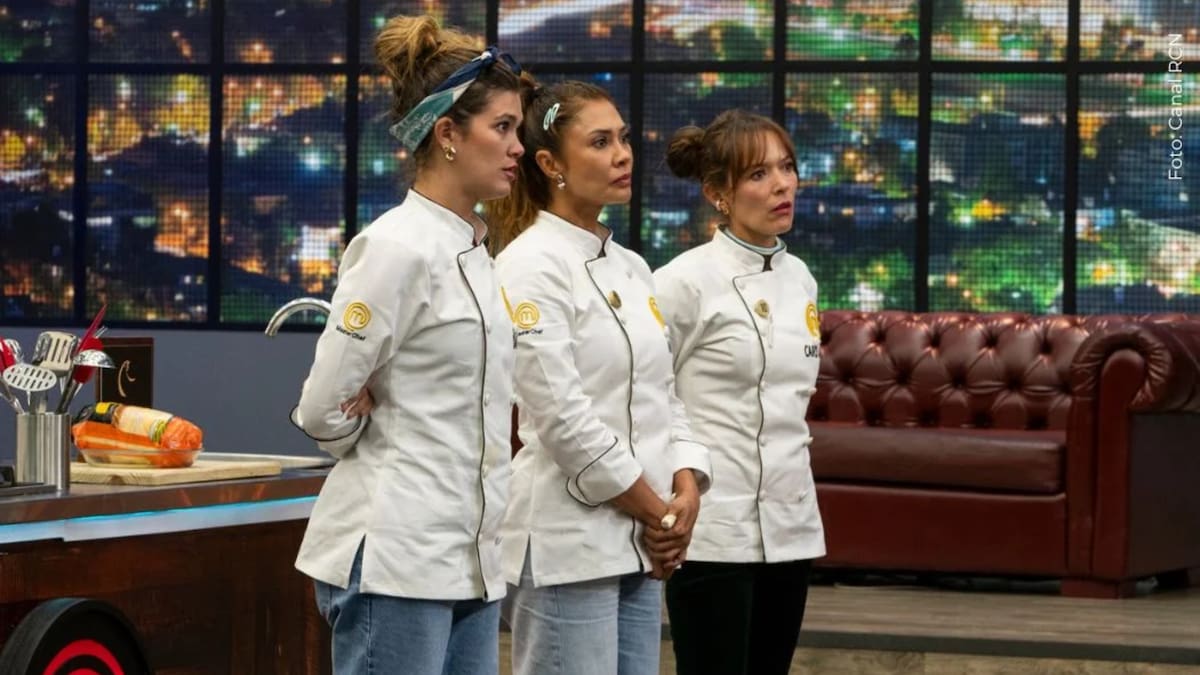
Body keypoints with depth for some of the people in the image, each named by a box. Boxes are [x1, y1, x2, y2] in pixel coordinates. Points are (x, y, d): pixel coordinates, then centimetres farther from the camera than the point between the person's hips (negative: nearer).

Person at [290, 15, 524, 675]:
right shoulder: (399, 247, -13)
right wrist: (383, 458, 5)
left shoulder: (472, 249, 13)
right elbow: (325, 409, -12)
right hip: (397, 553, -9)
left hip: (467, 559, 9)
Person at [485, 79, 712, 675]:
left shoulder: (631, 268, 14)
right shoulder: (530, 266, -11)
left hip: (638, 545, 8)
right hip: (566, 544, -8)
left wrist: (685, 492, -2)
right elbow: (563, 417, -17)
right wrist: (658, 513, -11)